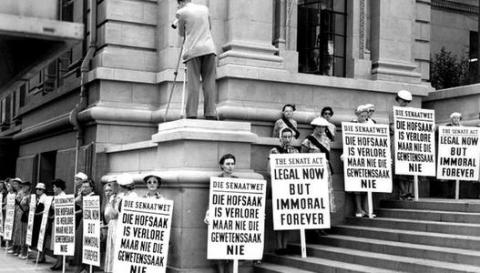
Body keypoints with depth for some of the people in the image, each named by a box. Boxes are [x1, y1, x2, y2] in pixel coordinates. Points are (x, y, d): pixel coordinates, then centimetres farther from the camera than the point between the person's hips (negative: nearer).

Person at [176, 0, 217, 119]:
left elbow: (181, 33, 13)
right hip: (209, 48, 3)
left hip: (193, 50, -3)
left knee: (193, 83, -6)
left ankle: (191, 115, -13)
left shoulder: (181, 12, 2)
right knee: (209, 83, -1)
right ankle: (211, 114, -8)